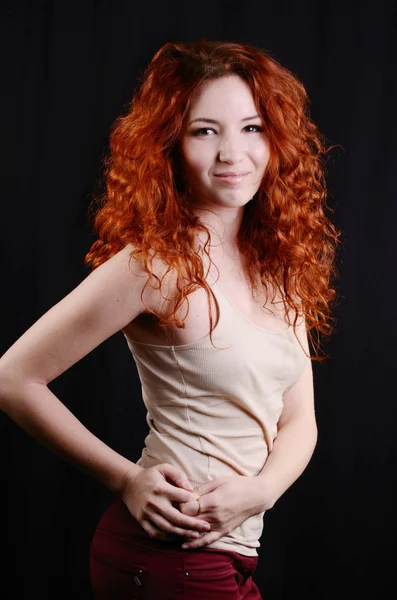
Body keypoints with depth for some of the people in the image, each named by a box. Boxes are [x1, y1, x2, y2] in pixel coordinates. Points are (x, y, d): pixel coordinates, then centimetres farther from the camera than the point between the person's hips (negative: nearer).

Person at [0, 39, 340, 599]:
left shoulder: (280, 265, 3)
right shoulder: (158, 264, -17)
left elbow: (298, 417, 6)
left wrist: (260, 489, -13)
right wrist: (126, 479, -13)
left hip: (231, 549, 7)